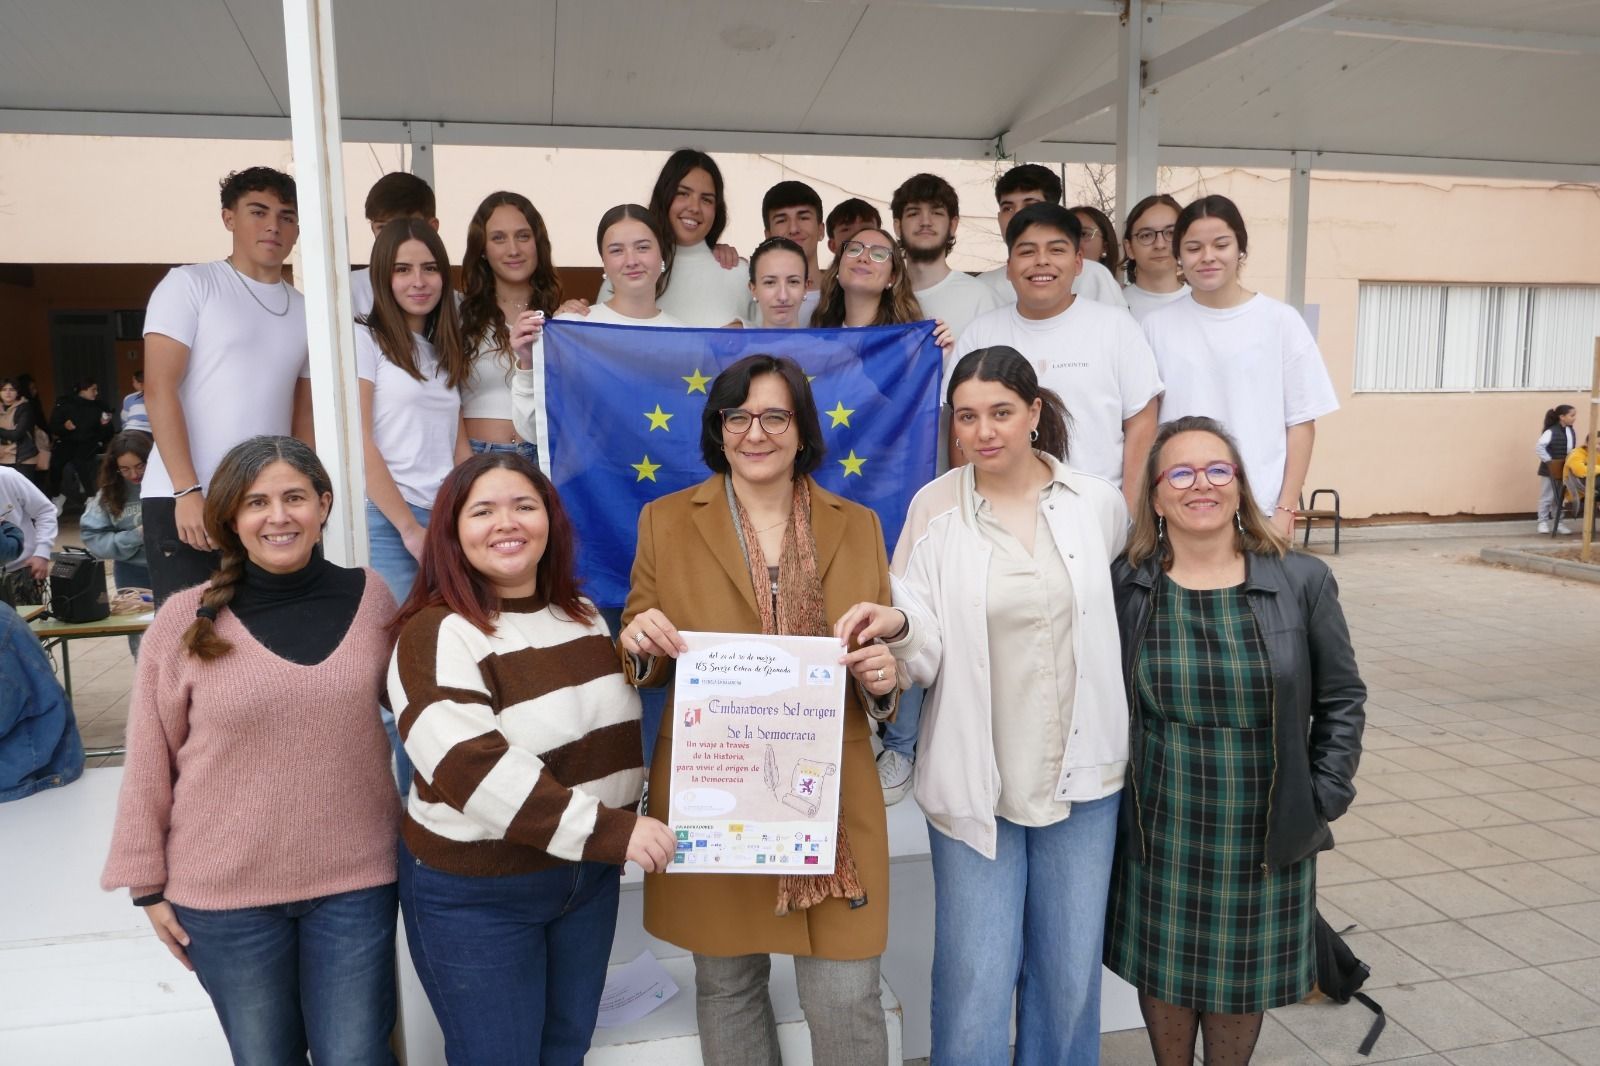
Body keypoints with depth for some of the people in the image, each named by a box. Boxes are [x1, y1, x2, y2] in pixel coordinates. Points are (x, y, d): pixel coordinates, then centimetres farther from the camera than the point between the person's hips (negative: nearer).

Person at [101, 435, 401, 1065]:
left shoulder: (369, 597, -4)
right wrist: (147, 883, 2)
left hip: (356, 880, 1)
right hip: (223, 892, 0)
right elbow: (150, 763, -1)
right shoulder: (184, 620, -9)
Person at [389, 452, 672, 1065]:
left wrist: (629, 829, 12)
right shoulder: (437, 634, -18)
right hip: (476, 893, -6)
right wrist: (608, 830, -32)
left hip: (589, 876, 6)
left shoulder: (583, 617, 3)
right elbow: (474, 769, -31)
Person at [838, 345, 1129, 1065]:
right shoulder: (934, 508, -6)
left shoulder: (1099, 503, 0)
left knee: (1071, 973, 16)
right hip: (977, 781, -2)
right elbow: (929, 652, -7)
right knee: (977, 979, 5)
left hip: (1082, 774, 2)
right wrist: (898, 626, -27)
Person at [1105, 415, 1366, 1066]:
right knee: (1163, 972, 14)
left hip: (1264, 835, 0)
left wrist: (1324, 797, -2)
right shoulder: (1123, 586, -6)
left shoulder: (1303, 581, -5)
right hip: (1159, 834, 0)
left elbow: (1342, 698, 3)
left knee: (1242, 982, 15)